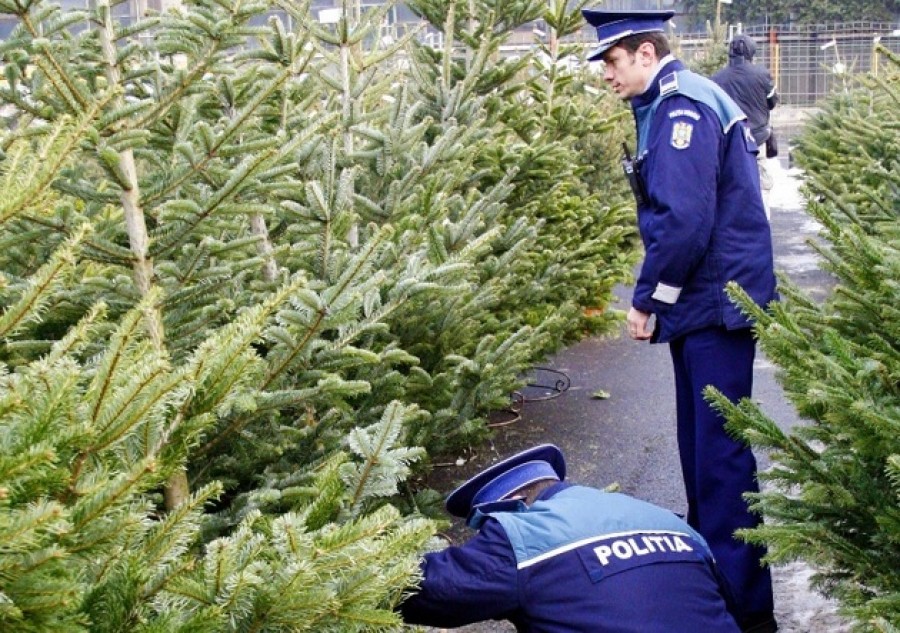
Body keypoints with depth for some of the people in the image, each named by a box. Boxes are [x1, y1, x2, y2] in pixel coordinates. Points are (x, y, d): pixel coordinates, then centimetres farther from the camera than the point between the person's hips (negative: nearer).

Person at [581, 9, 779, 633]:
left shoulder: (683, 107, -16)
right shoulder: (677, 102, 15)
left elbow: (684, 222, -24)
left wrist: (647, 298, -13)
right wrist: (659, 298, 13)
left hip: (717, 304, -10)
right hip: (702, 304, 10)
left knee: (719, 450, -5)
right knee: (701, 443, 18)